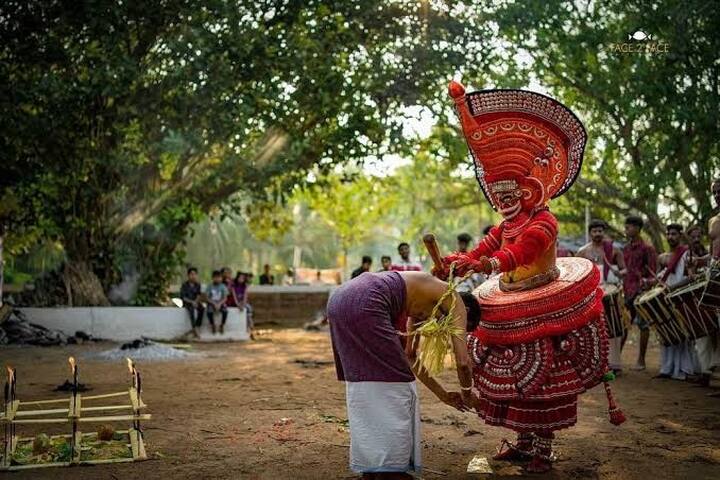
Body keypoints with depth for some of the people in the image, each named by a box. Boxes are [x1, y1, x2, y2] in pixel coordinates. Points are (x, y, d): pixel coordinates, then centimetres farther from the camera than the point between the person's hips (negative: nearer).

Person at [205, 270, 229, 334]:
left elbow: (225, 298, -1)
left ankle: (222, 325, -7)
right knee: (209, 311, -34)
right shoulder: (210, 286, -1)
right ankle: (212, 325, -8)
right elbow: (207, 298, -4)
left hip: (221, 303, 1)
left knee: (225, 311, -31)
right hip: (211, 303, -1)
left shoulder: (223, 286, 1)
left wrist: (219, 304, -18)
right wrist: (214, 304, -17)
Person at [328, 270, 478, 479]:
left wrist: (444, 395, 42)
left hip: (340, 300, 10)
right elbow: (463, 361, 3)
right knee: (391, 385, 1)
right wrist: (466, 393, 22)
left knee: (365, 385, 18)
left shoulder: (423, 305, 32)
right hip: (364, 305, -10)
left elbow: (409, 356, 36)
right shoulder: (455, 302, 9)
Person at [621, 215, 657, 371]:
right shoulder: (625, 249, 14)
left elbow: (653, 273, -7)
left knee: (643, 325, 2)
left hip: (642, 292, -6)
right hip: (627, 291, 6)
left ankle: (641, 360, 8)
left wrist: (646, 282, -24)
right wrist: (621, 284, 9)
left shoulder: (647, 249, -4)